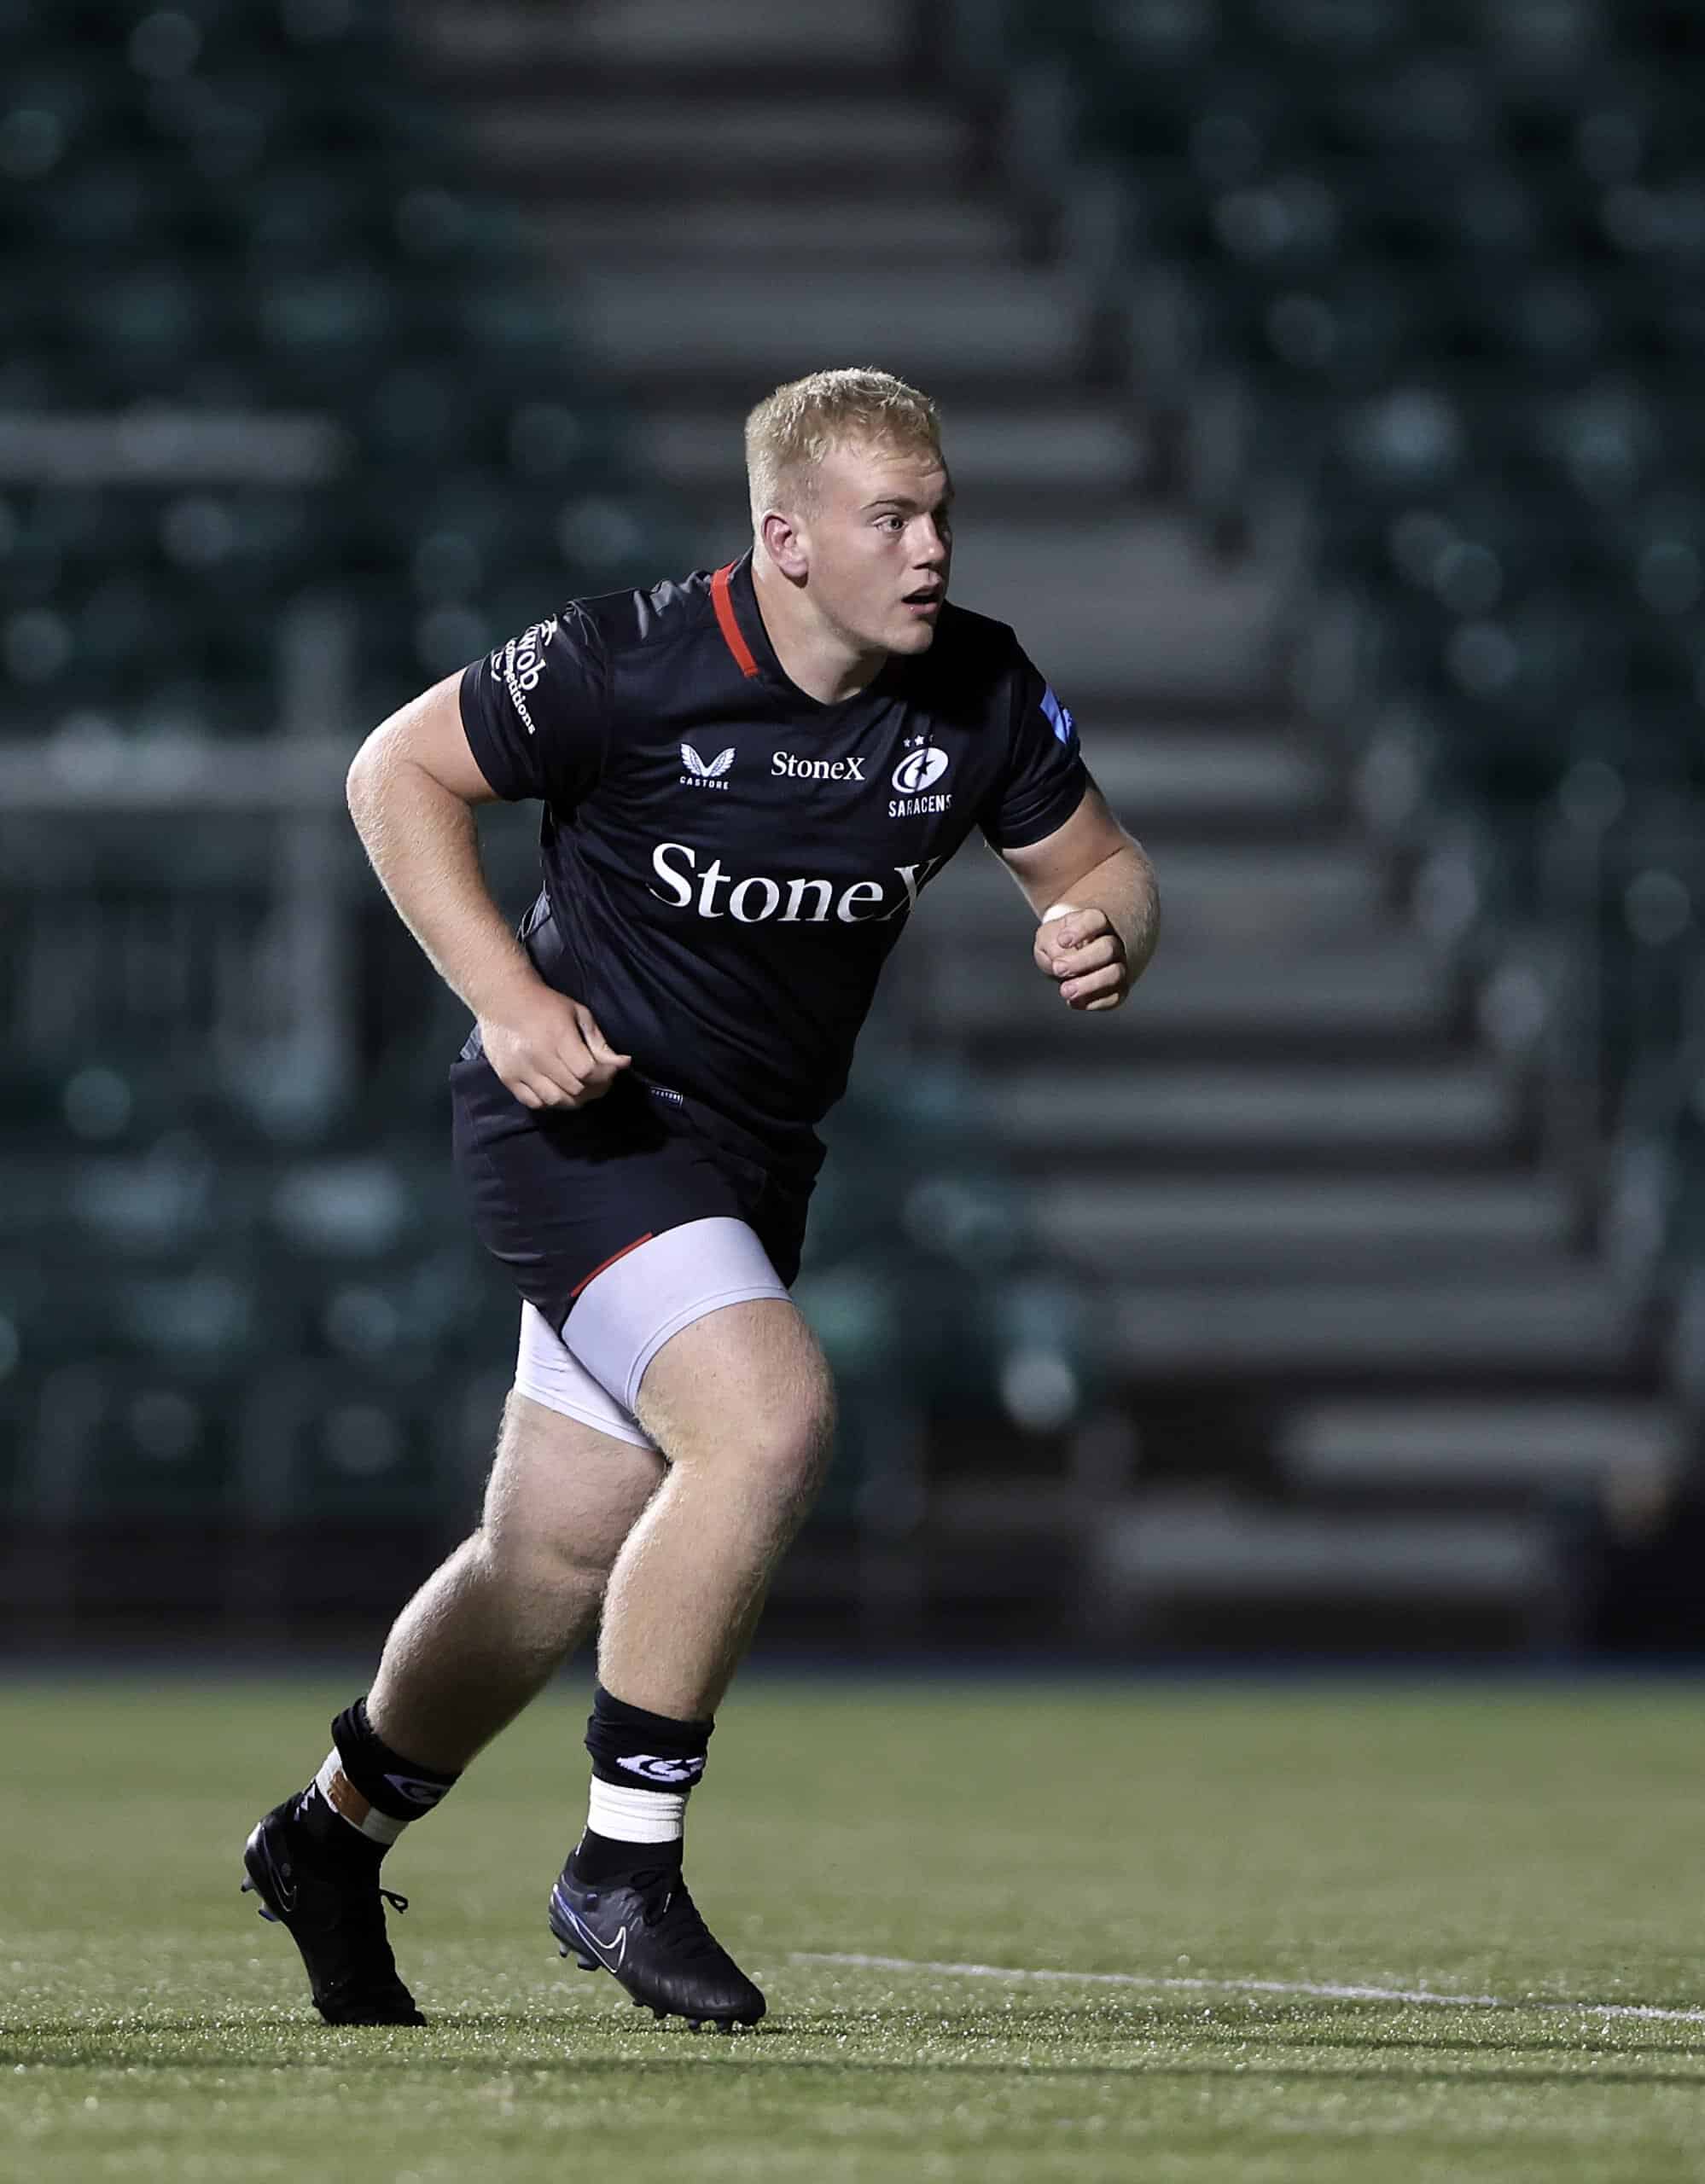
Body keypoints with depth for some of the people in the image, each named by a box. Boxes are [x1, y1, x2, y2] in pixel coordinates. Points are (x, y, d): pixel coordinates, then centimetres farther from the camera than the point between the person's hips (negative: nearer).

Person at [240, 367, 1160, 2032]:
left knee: (561, 1557, 13)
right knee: (770, 1415, -28)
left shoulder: (981, 695, -5)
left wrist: (1104, 933, -17)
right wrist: (506, 995, -17)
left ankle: (333, 1834, 37)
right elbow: (397, 770, -7)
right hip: (582, 1110, -6)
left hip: (752, 1150, 6)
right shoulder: (632, 664, -19)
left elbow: (1098, 865, 7)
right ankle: (623, 1864, -17)